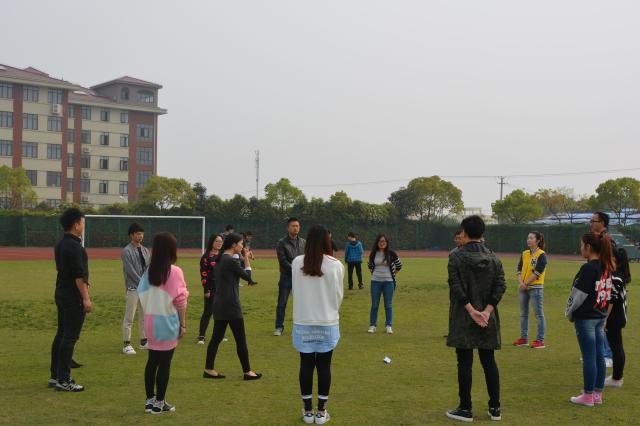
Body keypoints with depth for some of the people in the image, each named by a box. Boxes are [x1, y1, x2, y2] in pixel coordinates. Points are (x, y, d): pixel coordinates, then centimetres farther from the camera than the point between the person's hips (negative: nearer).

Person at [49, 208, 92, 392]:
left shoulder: (60, 244, 12)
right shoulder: (74, 246, -18)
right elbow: (79, 275, -21)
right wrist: (86, 298, -19)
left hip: (61, 293, 10)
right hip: (73, 296, -10)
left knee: (61, 334, 15)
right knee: (70, 337, -5)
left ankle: (55, 376, 21)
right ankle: (63, 380, -2)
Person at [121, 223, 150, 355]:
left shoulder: (145, 250, 13)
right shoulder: (127, 251, -9)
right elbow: (130, 271, -15)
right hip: (133, 288, -7)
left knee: (145, 316, 12)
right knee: (129, 318, -4)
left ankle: (144, 342, 21)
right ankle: (127, 345, 1)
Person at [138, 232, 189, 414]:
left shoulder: (149, 270, 3)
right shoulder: (175, 271, -13)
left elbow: (142, 295, 6)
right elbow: (180, 300, -11)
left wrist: (148, 314, 14)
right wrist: (183, 324, -4)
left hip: (151, 321, 6)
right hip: (167, 322, -5)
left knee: (152, 360, 13)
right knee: (164, 362, 2)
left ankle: (150, 400, 19)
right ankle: (159, 402, 8)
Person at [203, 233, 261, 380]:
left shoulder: (219, 260, 11)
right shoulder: (231, 261, -16)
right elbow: (247, 276, -5)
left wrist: (242, 259, 12)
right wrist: (247, 260, 7)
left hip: (219, 304, 9)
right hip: (231, 305, -9)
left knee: (216, 337, 12)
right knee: (241, 340, 1)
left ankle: (208, 369, 14)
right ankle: (247, 372, 8)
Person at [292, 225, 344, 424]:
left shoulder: (297, 263, -7)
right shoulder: (335, 265, -10)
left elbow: (294, 291, 2)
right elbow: (338, 296, -1)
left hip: (303, 323, 1)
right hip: (328, 324, -1)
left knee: (306, 365, 10)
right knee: (324, 366, 9)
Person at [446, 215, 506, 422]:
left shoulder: (456, 256, -8)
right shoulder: (493, 257, 5)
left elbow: (456, 287, -15)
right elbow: (500, 286, -2)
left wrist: (471, 310, -13)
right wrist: (487, 311, -8)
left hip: (463, 318, -4)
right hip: (487, 319, 4)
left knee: (465, 363, 2)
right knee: (489, 362, 12)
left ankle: (465, 409, 8)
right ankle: (495, 408, 16)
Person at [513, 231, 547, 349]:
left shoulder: (541, 255, -8)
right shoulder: (524, 254, 12)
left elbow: (537, 272, -14)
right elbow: (519, 269, 7)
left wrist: (526, 284, -13)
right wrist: (520, 282, -9)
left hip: (535, 287, -7)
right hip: (523, 287, 7)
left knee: (539, 314, -3)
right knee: (523, 313, 12)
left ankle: (540, 340, 0)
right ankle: (524, 338, 21)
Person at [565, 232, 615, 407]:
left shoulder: (588, 268, -19)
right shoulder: (606, 267, 6)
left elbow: (579, 296, -17)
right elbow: (607, 293, 12)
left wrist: (569, 312, -3)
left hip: (586, 318, -8)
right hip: (600, 317, 8)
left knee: (589, 357, 0)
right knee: (599, 356, 12)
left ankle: (588, 396, 8)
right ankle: (598, 394, 20)